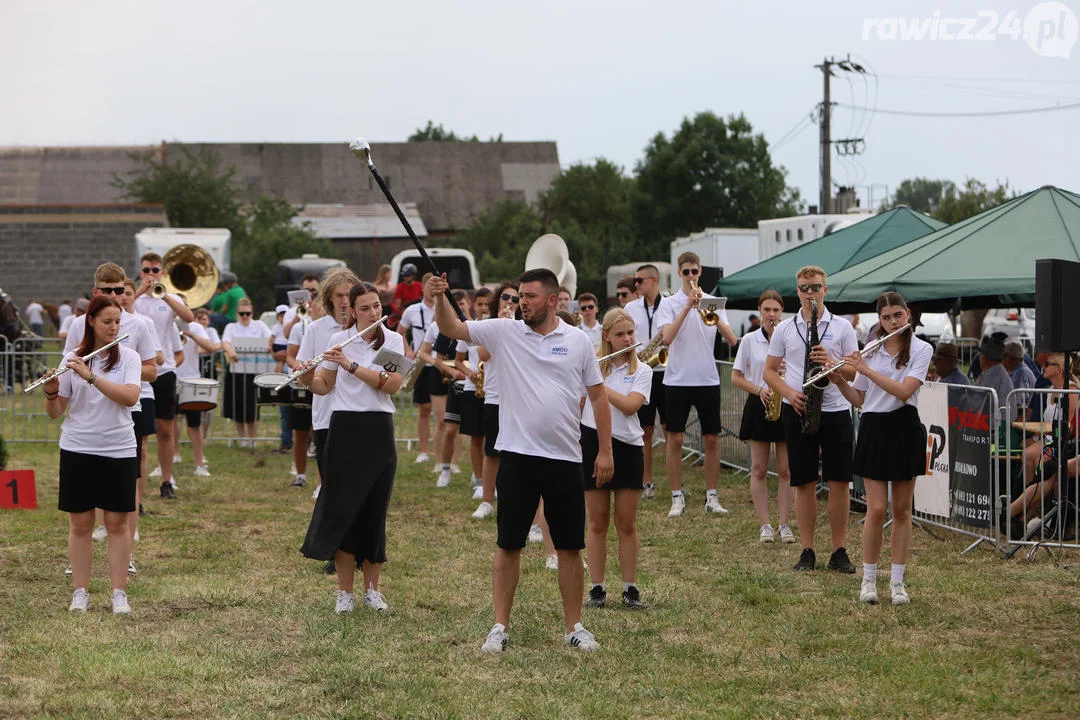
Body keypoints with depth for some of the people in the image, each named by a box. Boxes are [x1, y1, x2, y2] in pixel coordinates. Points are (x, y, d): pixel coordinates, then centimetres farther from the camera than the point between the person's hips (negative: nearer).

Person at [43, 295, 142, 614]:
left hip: (118, 449, -1)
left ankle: (119, 593, 8)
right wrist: (51, 393, -20)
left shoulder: (129, 358, 0)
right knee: (80, 522, 4)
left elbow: (130, 397, -18)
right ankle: (80, 592, 12)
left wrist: (91, 377, -25)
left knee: (117, 522, 2)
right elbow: (55, 411, 2)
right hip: (77, 448, 1)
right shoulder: (72, 359, 2)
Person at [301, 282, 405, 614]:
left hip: (379, 430, 1)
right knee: (343, 508, -2)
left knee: (374, 511, 5)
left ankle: (372, 587, 15)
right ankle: (345, 591, 5)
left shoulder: (393, 341, 2)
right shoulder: (338, 340, 2)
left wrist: (350, 365, -18)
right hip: (345, 428, 0)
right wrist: (309, 378, -16)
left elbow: (392, 384, -13)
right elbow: (324, 386, 6)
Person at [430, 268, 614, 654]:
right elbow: (452, 328, -3)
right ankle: (500, 626, 11)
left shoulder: (578, 341, 2)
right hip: (517, 456, 0)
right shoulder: (505, 332, 2)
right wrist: (440, 297, -22)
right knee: (508, 545, 4)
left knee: (570, 548, 6)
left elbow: (598, 396, 7)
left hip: (566, 459, 0)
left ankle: (574, 627, 17)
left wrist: (605, 451, 3)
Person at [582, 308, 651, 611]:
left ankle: (630, 588, 10)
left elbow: (629, 405, -15)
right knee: (598, 522, 4)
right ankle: (597, 588, 9)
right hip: (593, 443, 0)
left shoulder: (641, 371, 2)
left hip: (627, 447, 0)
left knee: (627, 523, 3)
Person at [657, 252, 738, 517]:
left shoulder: (712, 302, 7)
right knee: (675, 438, -2)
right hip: (678, 379, -2)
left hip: (707, 379, 2)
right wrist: (688, 306, -17)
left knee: (711, 439, 3)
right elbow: (667, 338, -15)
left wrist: (712, 315, -16)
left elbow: (732, 340, -2)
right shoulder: (670, 303, 1)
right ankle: (677, 498, 5)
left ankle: (711, 496, 11)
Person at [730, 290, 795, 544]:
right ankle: (765, 525, 6)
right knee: (759, 469, 1)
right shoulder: (749, 340, 3)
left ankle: (784, 524, 7)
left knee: (785, 470, 0)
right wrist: (758, 390, -12)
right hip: (759, 406, 0)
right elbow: (736, 377, 3)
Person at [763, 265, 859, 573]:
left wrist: (831, 363, -16)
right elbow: (769, 371, 10)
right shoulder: (784, 329, 8)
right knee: (804, 483, 3)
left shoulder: (842, 327, 4)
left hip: (835, 410, -1)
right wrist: (789, 393, -8)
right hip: (797, 410, 1)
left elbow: (856, 372, 3)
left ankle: (839, 551, 5)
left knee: (839, 482, -3)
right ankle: (807, 550, 10)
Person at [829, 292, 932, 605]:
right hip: (873, 429, 1)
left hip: (905, 429, -1)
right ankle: (868, 579, 7)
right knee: (877, 510, -4)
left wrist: (866, 370, -18)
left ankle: (897, 582, 11)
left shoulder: (921, 350, -3)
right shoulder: (871, 350, 7)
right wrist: (840, 381, -6)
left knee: (902, 510, 5)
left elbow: (904, 391, -17)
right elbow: (859, 399, 11)